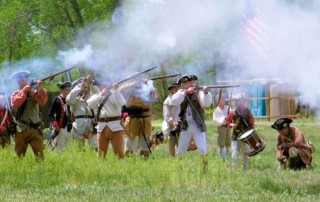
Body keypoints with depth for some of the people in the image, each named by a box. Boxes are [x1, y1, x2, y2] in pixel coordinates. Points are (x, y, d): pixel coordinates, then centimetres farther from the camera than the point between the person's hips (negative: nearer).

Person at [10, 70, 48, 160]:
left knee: (40, 155, -5)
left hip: (35, 129, -1)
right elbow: (14, 105, -11)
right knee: (18, 156, 3)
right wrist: (24, 91, -13)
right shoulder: (15, 94, 9)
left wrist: (40, 89, -25)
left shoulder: (33, 92, 6)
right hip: (21, 130, 1)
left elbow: (42, 102, -11)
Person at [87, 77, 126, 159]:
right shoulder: (97, 96, 16)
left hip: (115, 126, -3)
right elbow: (90, 104, -4)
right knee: (101, 153, 2)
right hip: (102, 127, 3)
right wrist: (101, 94, -11)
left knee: (119, 152, -7)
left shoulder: (114, 95, 8)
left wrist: (115, 90, -13)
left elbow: (121, 103, -11)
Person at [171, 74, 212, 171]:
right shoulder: (181, 93, 5)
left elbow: (206, 103, -22)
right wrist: (185, 92, -25)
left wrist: (206, 93, -38)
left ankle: (205, 167, -1)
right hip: (185, 127, 3)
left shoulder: (198, 93, -5)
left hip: (198, 127, -3)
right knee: (180, 152, 10)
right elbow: (174, 101, -14)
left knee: (202, 150, -15)